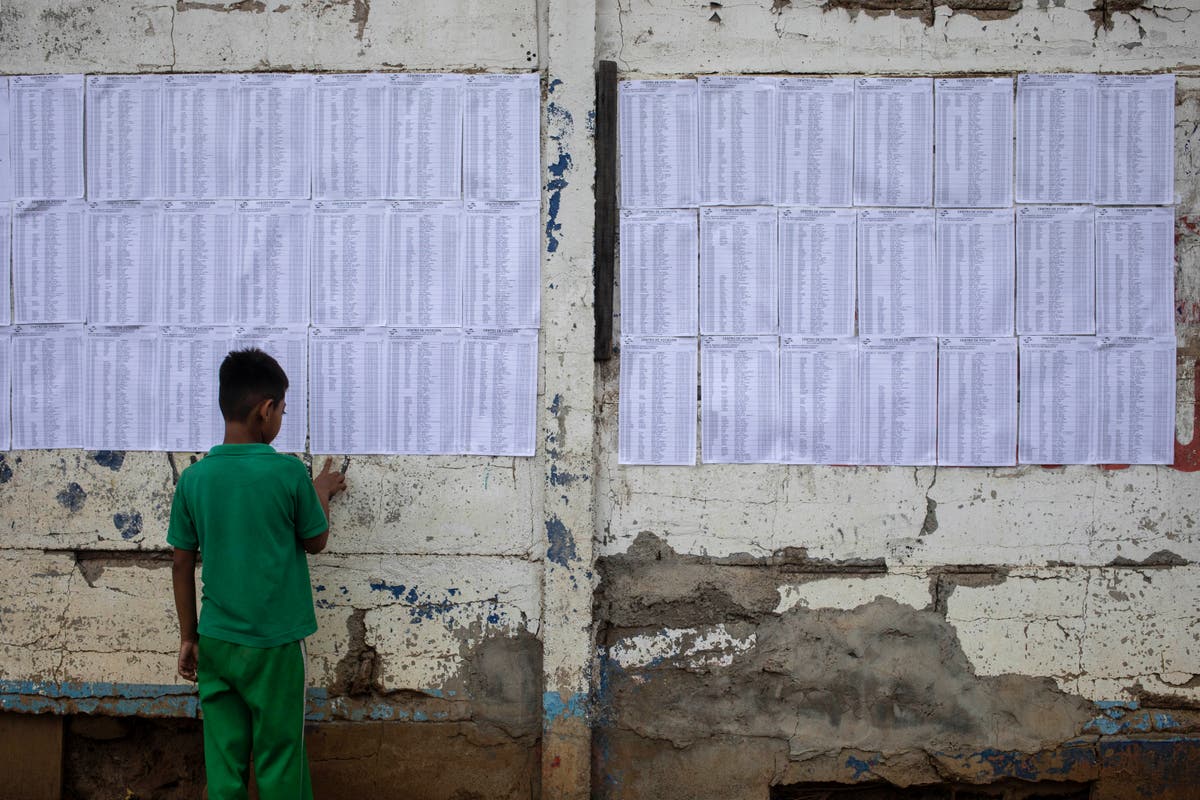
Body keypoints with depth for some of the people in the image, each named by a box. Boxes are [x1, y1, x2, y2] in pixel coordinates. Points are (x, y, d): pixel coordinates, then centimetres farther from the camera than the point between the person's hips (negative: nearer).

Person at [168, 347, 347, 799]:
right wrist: (323, 493, 19)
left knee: (224, 763, 9)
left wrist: (188, 637, 14)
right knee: (278, 763, 8)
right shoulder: (289, 473, -13)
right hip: (274, 644, -3)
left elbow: (183, 565, 4)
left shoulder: (193, 479, -2)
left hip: (215, 642, 4)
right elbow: (316, 542, 1)